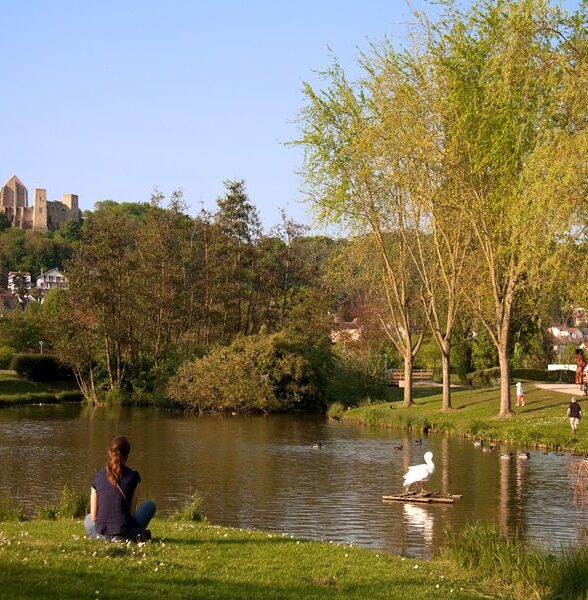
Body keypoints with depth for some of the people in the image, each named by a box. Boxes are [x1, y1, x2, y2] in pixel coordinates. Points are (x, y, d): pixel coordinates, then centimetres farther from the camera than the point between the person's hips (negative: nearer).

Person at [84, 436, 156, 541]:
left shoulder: (98, 476, 3)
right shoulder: (132, 476, -2)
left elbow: (93, 516, 5)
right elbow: (132, 512, 1)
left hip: (102, 533, 2)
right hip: (125, 533, -2)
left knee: (88, 520, 40)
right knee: (150, 505, 26)